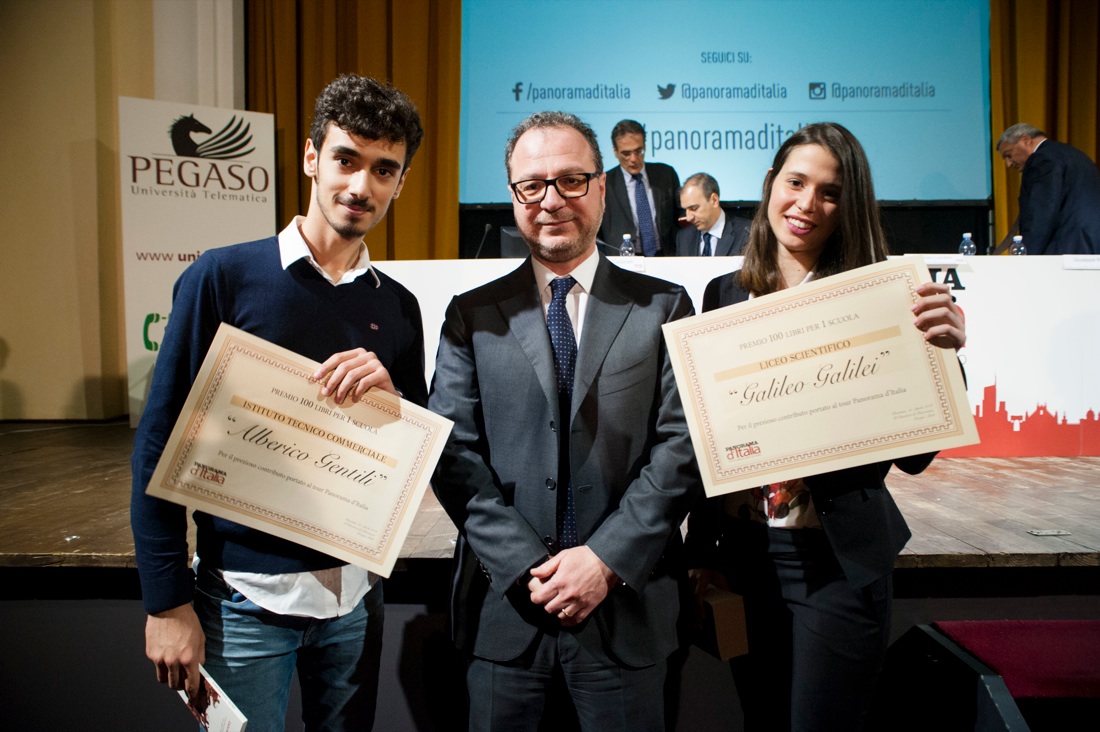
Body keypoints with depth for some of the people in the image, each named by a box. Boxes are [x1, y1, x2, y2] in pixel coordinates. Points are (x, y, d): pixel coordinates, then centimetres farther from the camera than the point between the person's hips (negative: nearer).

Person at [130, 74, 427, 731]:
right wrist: (169, 603, -8)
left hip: (355, 590, 4)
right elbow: (159, 445, -6)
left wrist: (389, 394, -14)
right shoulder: (223, 278, -8)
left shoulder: (399, 308, 3)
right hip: (244, 593, -3)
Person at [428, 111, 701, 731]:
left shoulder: (663, 308, 1)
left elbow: (682, 446, -5)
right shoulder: (473, 315, 3)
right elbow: (454, 453, -3)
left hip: (627, 606, 0)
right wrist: (526, 566, -11)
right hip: (505, 605, 1)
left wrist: (607, 558, -12)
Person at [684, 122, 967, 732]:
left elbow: (911, 453, -12)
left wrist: (942, 354, -28)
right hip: (743, 552, 4)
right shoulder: (726, 294, 2)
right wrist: (702, 551, 8)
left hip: (840, 561, -3)